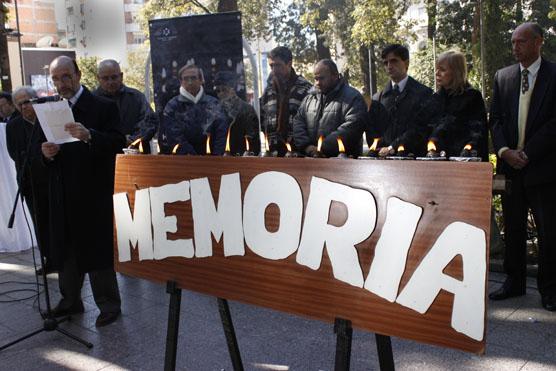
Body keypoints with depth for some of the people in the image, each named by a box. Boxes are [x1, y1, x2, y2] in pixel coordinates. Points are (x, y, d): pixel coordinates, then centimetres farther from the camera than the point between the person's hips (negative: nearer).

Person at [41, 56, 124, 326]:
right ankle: (70, 300, 31)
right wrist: (46, 152, -9)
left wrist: (89, 136, -32)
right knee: (65, 249, 15)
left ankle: (108, 304, 16)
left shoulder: (103, 107, -6)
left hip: (94, 192, -6)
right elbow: (46, 145, 14)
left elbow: (118, 143, -16)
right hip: (62, 194, 6)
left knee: (98, 250, 2)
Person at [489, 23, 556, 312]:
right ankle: (514, 282, 23)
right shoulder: (502, 77, 10)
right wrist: (505, 151, -8)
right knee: (513, 227, 11)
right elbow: (495, 119, 7)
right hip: (510, 164, 4)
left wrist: (527, 153, -13)